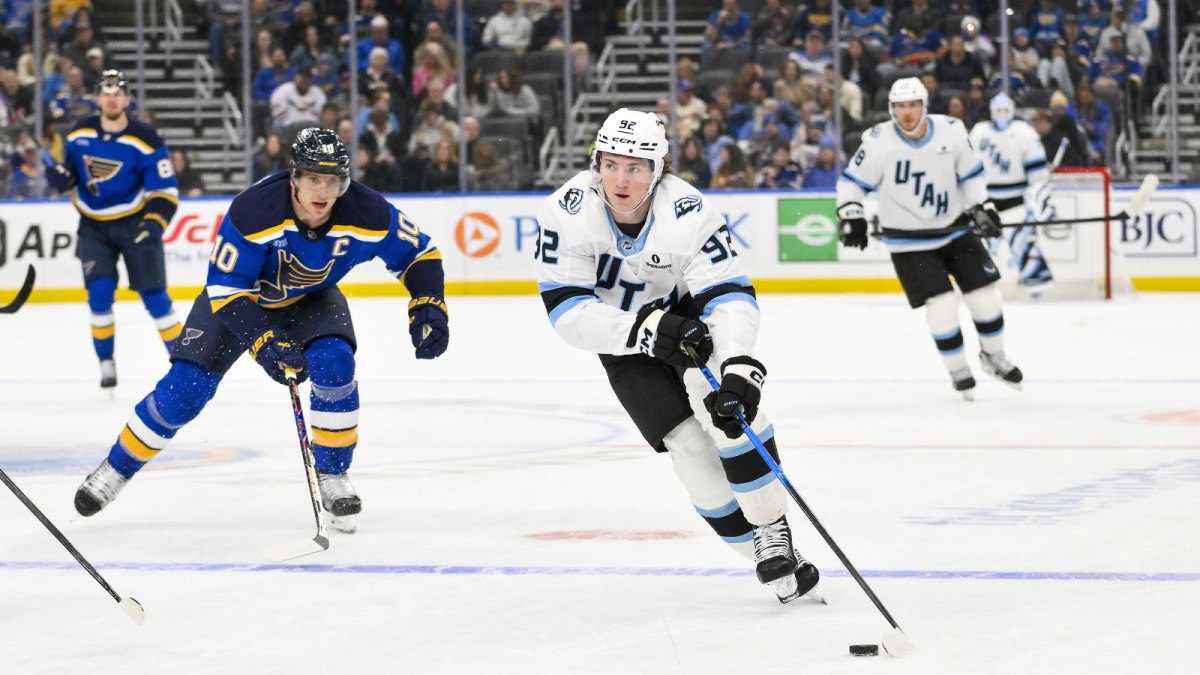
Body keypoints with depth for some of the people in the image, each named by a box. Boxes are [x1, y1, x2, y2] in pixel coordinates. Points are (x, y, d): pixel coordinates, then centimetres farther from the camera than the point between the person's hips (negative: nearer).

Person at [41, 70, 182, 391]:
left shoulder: (144, 139, -16)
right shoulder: (80, 133, -3)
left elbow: (165, 190, -14)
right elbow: (71, 172, 13)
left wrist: (154, 223, -29)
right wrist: (59, 175, -12)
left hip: (134, 223, -3)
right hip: (94, 225, 3)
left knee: (154, 294, -4)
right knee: (100, 292, -10)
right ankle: (106, 362, 4)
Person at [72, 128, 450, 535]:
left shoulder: (366, 213, -29)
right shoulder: (253, 212, -36)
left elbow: (419, 254, -12)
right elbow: (225, 289, -30)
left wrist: (429, 308, -27)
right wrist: (264, 343, -39)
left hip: (311, 300, 2)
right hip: (238, 293, -2)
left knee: (333, 363, -27)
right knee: (183, 391, -10)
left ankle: (332, 476, -8)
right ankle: (116, 470, 11)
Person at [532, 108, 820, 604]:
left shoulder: (689, 215, -29)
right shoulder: (567, 213, -26)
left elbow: (730, 297, -32)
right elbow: (567, 312, -26)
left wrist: (740, 370, -49)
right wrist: (647, 330, -38)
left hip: (686, 315, -1)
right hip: (625, 340, 1)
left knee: (729, 412, -29)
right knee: (692, 448, -13)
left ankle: (773, 533, -16)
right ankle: (769, 562, -1)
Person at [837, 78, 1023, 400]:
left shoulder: (950, 132, -9)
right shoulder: (878, 141, -16)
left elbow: (971, 174, 6)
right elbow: (851, 182, -6)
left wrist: (981, 207, -3)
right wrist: (851, 218, -16)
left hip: (955, 228, 3)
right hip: (909, 241, -3)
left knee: (985, 295, 4)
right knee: (941, 305, -12)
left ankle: (994, 356, 29)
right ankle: (958, 371, 8)